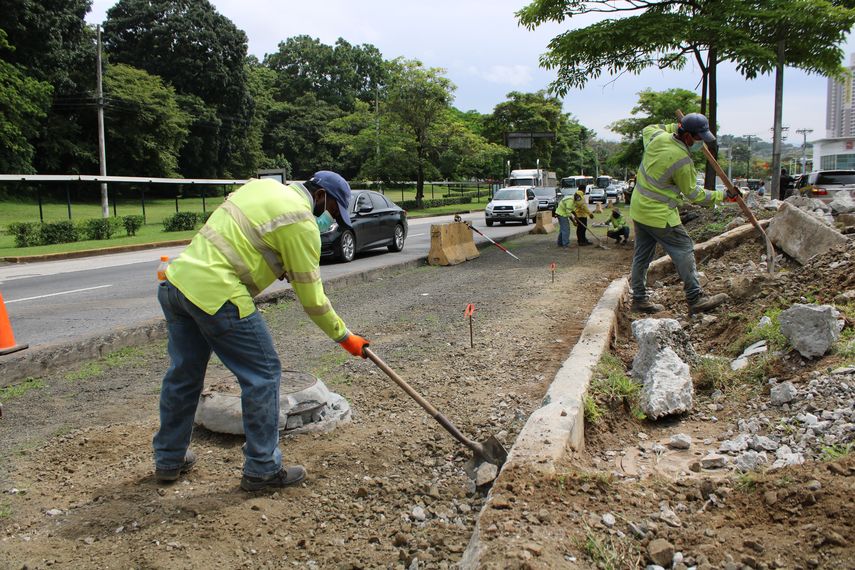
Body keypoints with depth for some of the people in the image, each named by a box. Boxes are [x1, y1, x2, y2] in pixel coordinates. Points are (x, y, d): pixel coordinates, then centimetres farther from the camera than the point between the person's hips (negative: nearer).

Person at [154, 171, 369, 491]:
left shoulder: (264, 186, 18)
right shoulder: (302, 223, -8)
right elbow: (311, 298, -5)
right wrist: (344, 337, 7)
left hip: (177, 278, 9)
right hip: (216, 295, -9)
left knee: (183, 373, 21)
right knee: (263, 374, 3)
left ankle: (168, 461, 36)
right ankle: (262, 470, 12)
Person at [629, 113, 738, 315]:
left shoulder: (658, 136, -3)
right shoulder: (682, 160, -21)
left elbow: (647, 130, 26)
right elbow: (693, 194, -8)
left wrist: (674, 127, 22)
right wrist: (721, 195, 3)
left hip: (639, 208, 9)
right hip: (659, 215, -8)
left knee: (642, 254, 14)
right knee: (684, 251, 0)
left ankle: (639, 298, 22)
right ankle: (696, 299, 3)